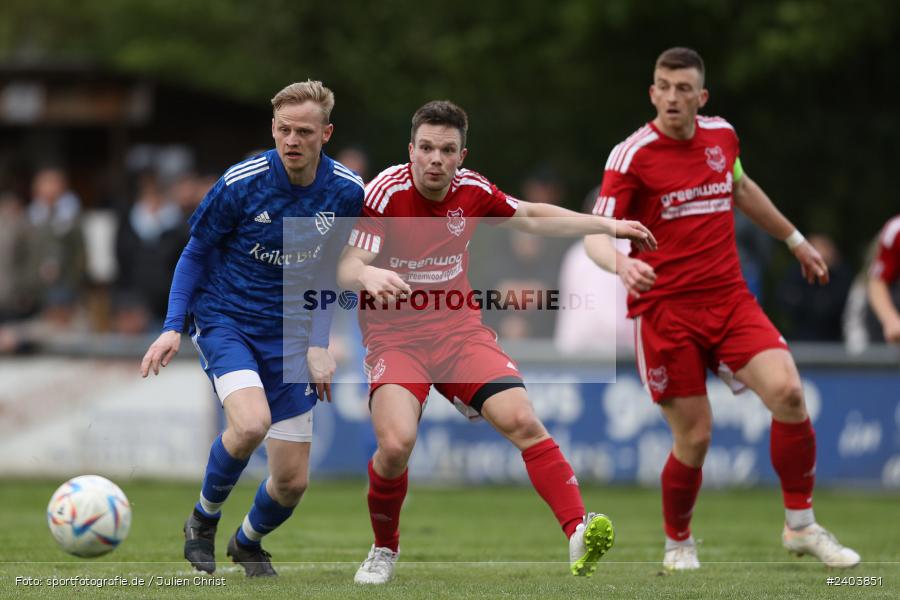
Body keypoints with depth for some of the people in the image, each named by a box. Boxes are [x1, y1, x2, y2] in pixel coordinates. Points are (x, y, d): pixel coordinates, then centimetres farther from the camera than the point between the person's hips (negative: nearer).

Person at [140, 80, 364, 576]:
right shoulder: (240, 184, -16)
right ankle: (203, 520, -4)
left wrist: (318, 344, -1)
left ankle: (248, 541, 37)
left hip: (288, 335, 3)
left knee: (291, 482, 1)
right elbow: (195, 253, -1)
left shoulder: (346, 192, -7)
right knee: (250, 424, -32)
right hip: (225, 320, -3)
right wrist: (173, 327, -10)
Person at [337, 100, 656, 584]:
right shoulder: (385, 193, -14)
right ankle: (384, 551, 2)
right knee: (396, 444, -25)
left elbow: (530, 217, 20)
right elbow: (345, 269, -21)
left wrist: (608, 226, 19)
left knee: (521, 420, -19)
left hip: (459, 330, 4)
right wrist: (369, 275, -46)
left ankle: (579, 535, -22)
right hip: (394, 338, -4)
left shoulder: (471, 191, 0)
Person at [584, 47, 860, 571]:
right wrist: (622, 263, -36)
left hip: (729, 298, 4)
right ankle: (679, 544, 22)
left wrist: (795, 239, 35)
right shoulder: (632, 155, -10)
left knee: (788, 392, -17)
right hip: (665, 308, -4)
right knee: (694, 436, -5)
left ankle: (802, 526, -1)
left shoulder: (722, 135, 6)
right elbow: (596, 235, -14)